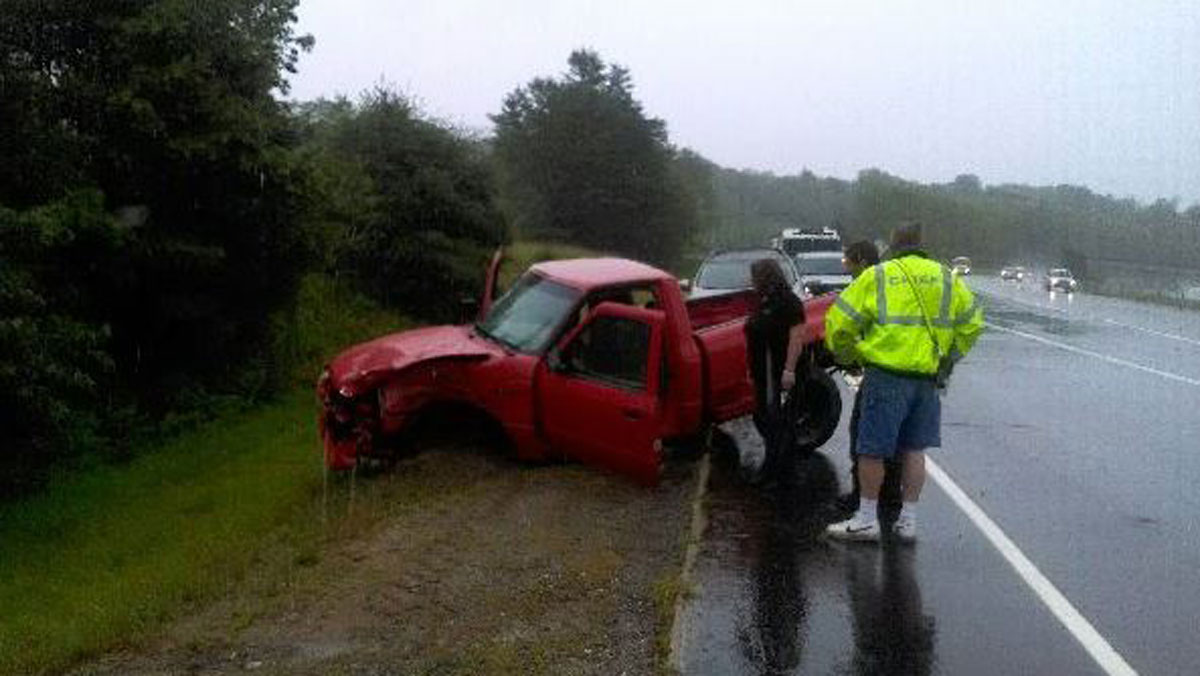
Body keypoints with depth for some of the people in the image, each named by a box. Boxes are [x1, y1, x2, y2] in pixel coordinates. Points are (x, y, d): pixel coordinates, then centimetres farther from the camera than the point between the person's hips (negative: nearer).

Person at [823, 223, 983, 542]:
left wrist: (845, 355, 15)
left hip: (886, 375, -4)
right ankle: (908, 521, 20)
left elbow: (839, 321, -2)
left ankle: (866, 520, 11)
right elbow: (972, 324, 17)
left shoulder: (876, 277, -1)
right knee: (914, 450, 13)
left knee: (872, 449, 4)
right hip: (927, 378, 5)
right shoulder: (947, 279, 10)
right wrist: (948, 357, 27)